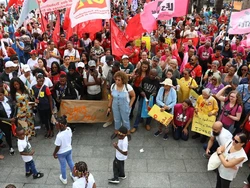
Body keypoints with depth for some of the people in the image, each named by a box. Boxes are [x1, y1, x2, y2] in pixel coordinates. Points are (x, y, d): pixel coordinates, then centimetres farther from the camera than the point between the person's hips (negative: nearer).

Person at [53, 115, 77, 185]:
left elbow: (57, 147, -23)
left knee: (63, 165, 20)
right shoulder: (69, 129, -19)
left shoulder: (59, 135, -37)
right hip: (69, 150, 5)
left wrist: (54, 154, -5)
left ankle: (64, 179, 45)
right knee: (70, 162, 27)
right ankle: (74, 176, 47)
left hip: (61, 153, -5)